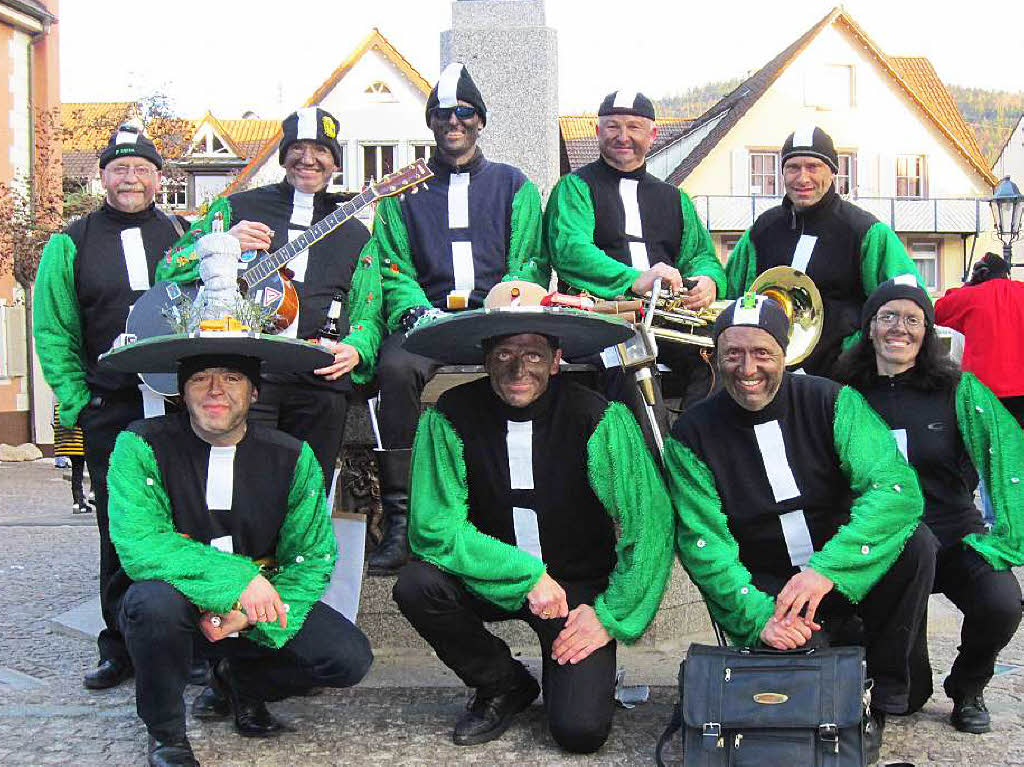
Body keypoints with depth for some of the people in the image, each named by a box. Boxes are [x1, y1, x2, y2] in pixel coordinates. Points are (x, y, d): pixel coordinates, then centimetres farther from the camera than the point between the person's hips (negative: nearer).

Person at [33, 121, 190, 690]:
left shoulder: (189, 235, 9)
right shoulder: (72, 244, 7)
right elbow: (53, 333, 7)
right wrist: (79, 404, -1)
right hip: (112, 414, 0)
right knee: (121, 533, 5)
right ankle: (122, 649, 18)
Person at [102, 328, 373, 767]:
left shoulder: (292, 458, -6)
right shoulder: (141, 446, -14)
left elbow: (313, 558, -6)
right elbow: (138, 543, -25)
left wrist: (252, 617, -22)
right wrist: (237, 579, -33)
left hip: (256, 607, 2)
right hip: (182, 609, -2)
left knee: (349, 658, -18)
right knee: (154, 596, -36)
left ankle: (240, 680, 14)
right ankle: (164, 730, -6)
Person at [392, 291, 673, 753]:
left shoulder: (599, 420, -16)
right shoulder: (450, 418, -13)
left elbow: (651, 526, -13)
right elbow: (434, 528, -16)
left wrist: (610, 615, -14)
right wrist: (526, 575, -22)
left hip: (579, 586, -2)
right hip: (491, 581, 3)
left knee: (581, 729, -20)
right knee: (416, 586, -27)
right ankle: (503, 685, 1)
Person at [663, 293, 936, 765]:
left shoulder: (831, 402, -7)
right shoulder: (692, 436, -7)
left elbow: (896, 487, -21)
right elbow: (704, 545, -12)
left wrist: (827, 570, -35)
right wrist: (758, 616, -28)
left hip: (849, 578, 2)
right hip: (765, 591, -1)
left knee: (916, 543, -27)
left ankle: (886, 695, -8)